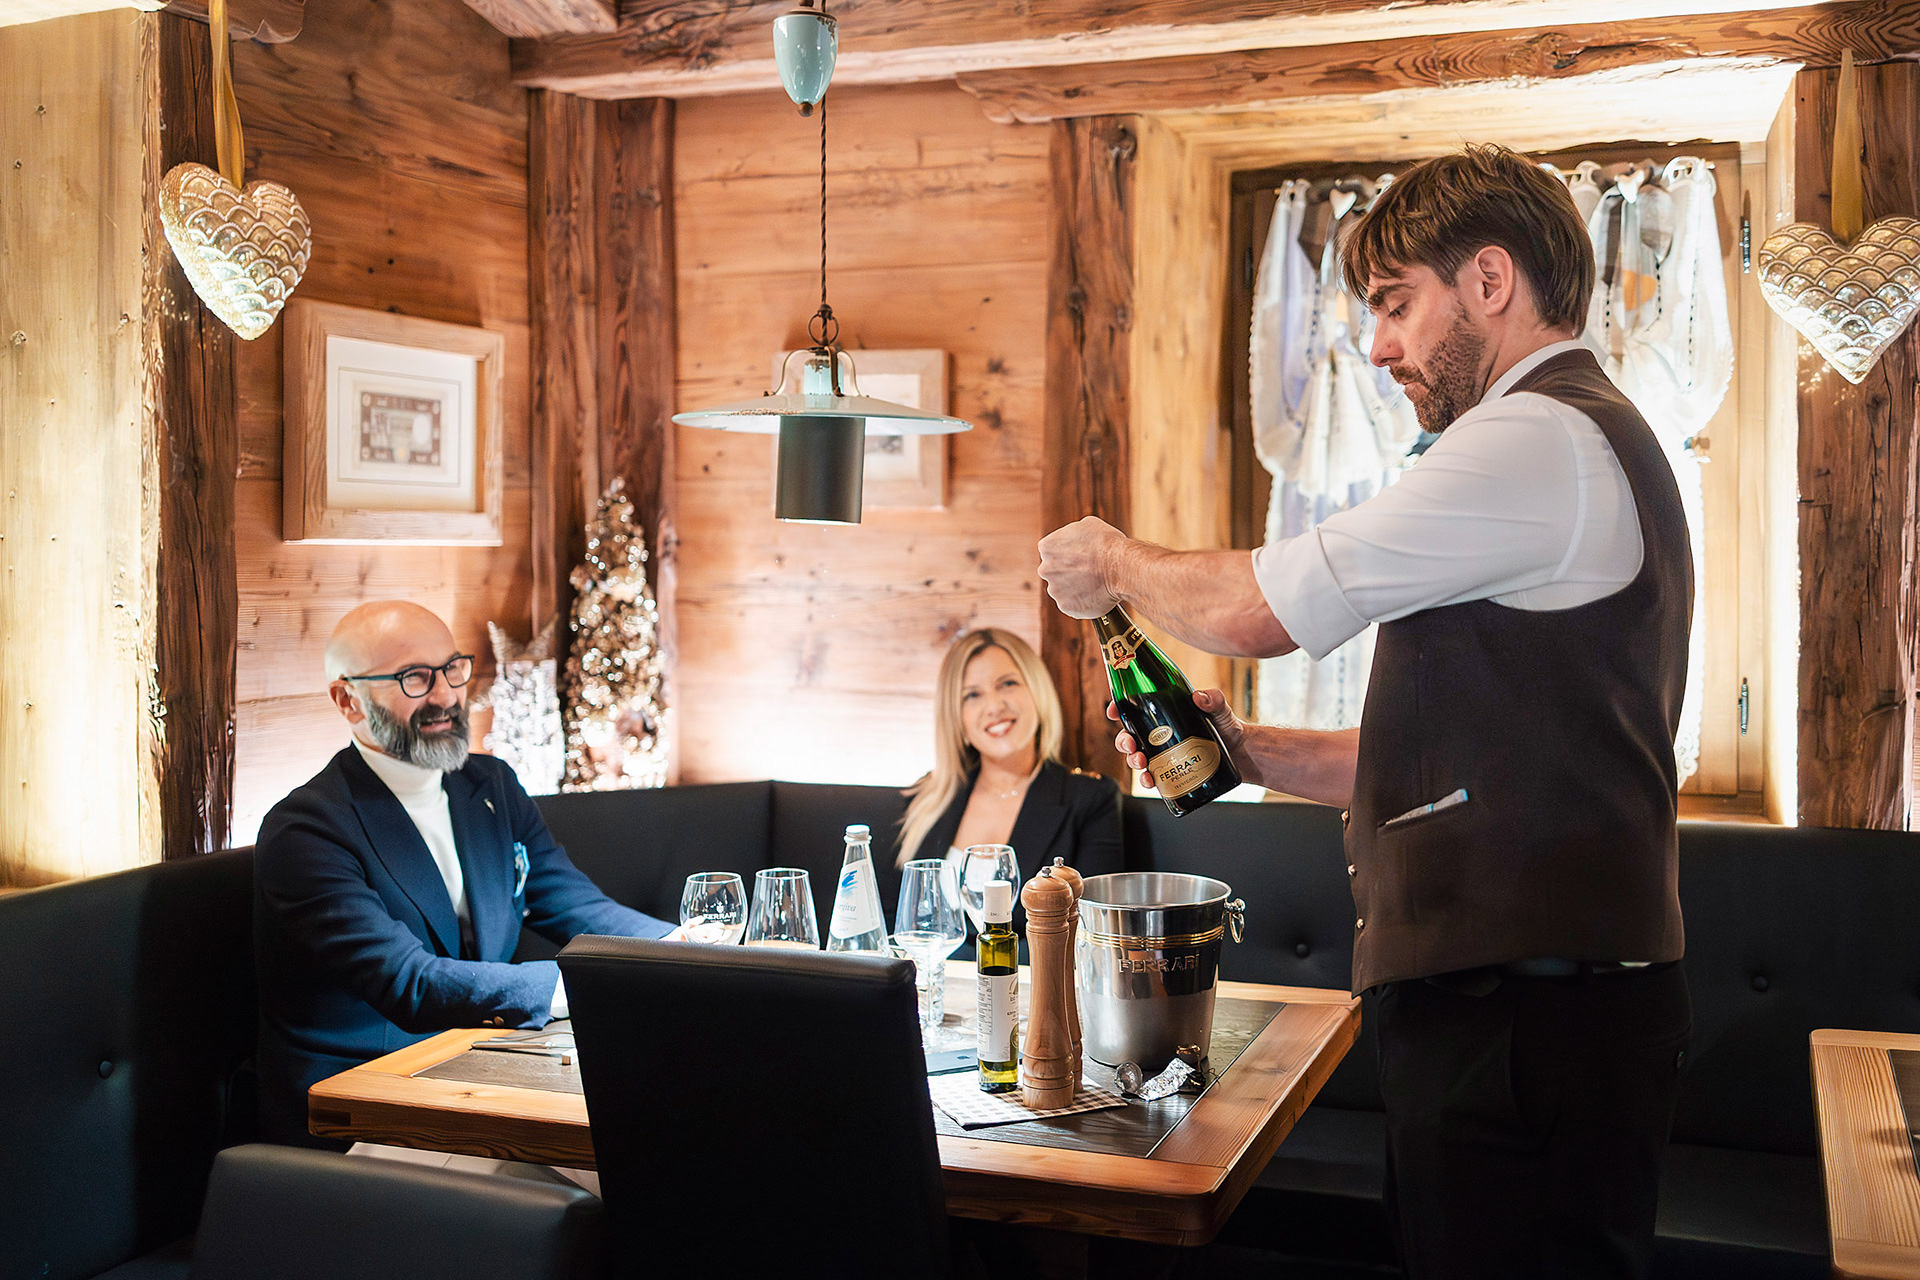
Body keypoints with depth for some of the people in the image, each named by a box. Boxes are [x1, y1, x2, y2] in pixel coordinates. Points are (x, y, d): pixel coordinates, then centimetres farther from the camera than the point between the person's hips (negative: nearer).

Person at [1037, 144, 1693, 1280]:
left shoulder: (1538, 437, -13)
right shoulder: (1598, 440, 21)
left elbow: (1257, 608, -14)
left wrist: (1115, 562, 5)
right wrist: (1254, 752, 15)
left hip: (1523, 1012, -10)